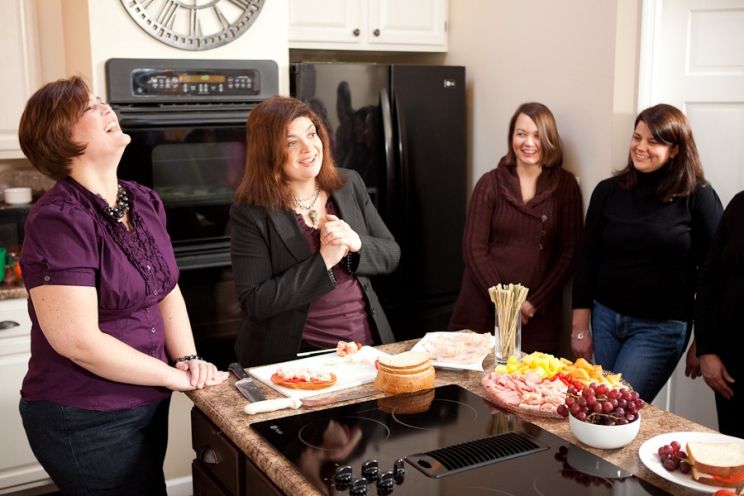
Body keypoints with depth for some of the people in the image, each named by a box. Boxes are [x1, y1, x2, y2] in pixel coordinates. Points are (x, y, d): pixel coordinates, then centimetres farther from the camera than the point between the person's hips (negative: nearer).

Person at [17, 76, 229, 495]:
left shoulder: (145, 203, 4)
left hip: (146, 404, 8)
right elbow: (78, 341, -26)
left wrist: (188, 359, -5)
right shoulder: (59, 221, -21)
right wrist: (176, 376, -17)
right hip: (86, 422, -8)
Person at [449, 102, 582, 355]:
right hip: (485, 309, 0)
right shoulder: (490, 183, 0)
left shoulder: (565, 185, 2)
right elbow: (474, 248, -3)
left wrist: (534, 303, -7)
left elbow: (569, 252, 1)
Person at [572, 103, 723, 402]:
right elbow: (587, 259, 4)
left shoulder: (698, 197, -6)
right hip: (605, 318, 4)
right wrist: (580, 327, 3)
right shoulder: (608, 191, 2)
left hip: (661, 329, -3)